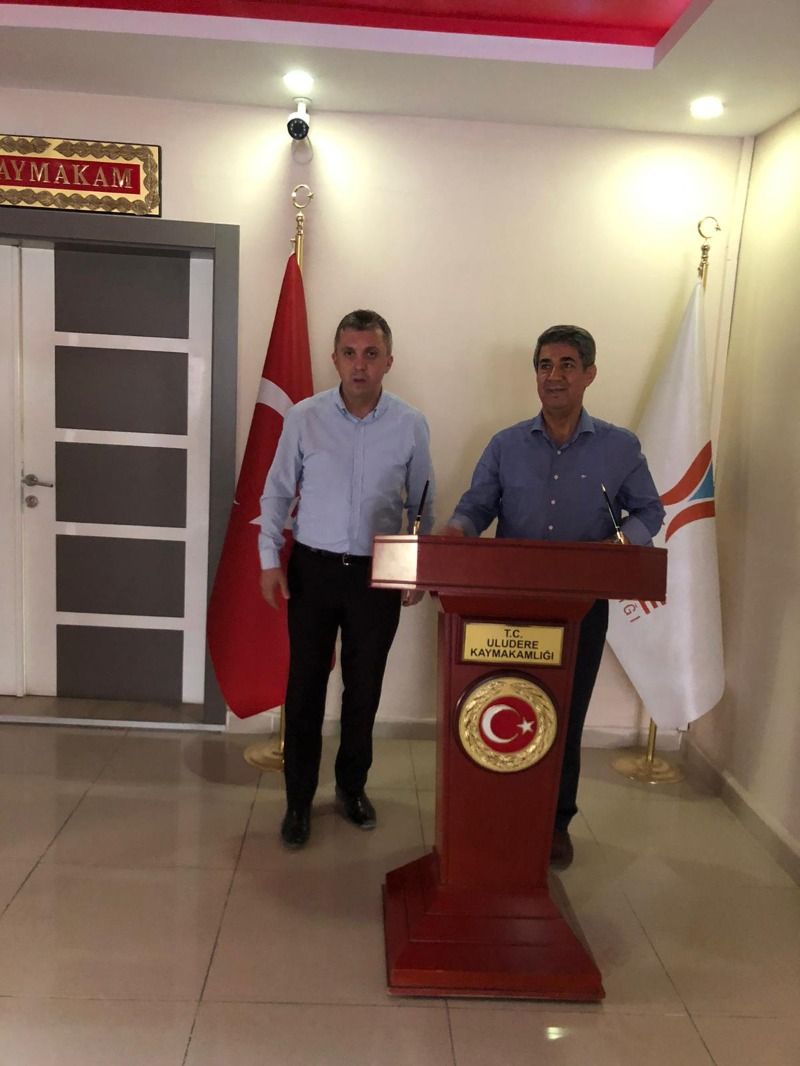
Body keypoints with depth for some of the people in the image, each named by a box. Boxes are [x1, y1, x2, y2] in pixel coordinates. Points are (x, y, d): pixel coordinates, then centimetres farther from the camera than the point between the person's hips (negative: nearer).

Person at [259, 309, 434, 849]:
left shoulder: (411, 425, -3)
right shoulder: (304, 418, -5)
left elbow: (423, 506, 7)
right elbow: (277, 494, 2)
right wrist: (270, 560, -4)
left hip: (378, 574, 1)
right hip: (313, 568, 0)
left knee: (365, 688, 11)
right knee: (305, 688, 5)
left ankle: (352, 787, 32)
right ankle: (299, 800, 21)